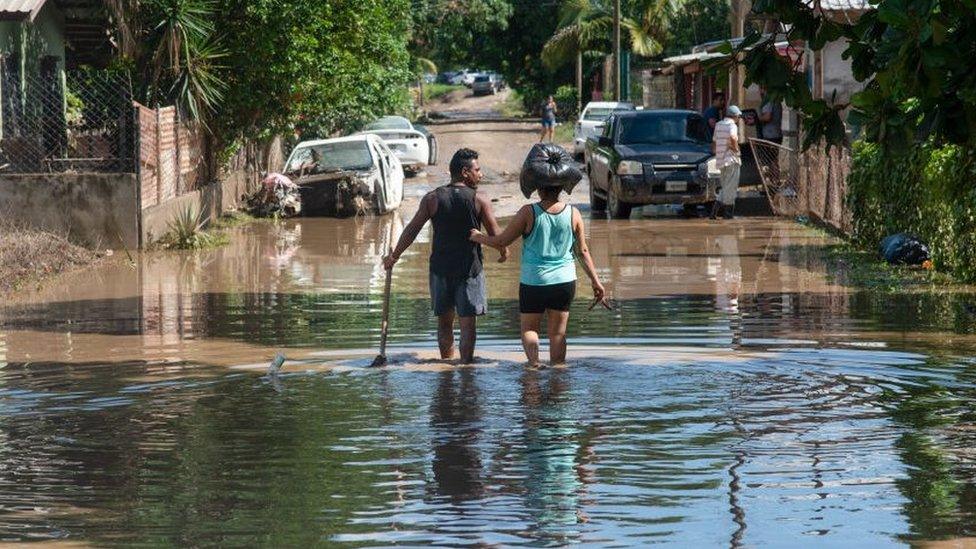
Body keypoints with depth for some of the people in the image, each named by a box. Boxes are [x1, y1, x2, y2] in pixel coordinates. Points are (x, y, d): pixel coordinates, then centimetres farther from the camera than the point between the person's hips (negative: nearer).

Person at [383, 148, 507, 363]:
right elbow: (495, 234, -3)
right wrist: (504, 252, 18)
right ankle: (465, 364, -3)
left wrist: (394, 256, 11)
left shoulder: (432, 198, 0)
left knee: (444, 320, 16)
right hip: (469, 268, -3)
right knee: (468, 322, 1)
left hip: (440, 267, 3)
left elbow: (412, 230, 1)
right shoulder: (479, 200, -6)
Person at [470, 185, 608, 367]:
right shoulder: (573, 214, -3)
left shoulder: (529, 212, -11)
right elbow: (583, 251, 2)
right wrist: (596, 281, 10)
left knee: (529, 328, 11)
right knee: (558, 331, 10)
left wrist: (478, 237, 14)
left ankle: (534, 361, -12)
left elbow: (501, 242, -4)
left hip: (533, 282, -2)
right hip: (564, 281, 2)